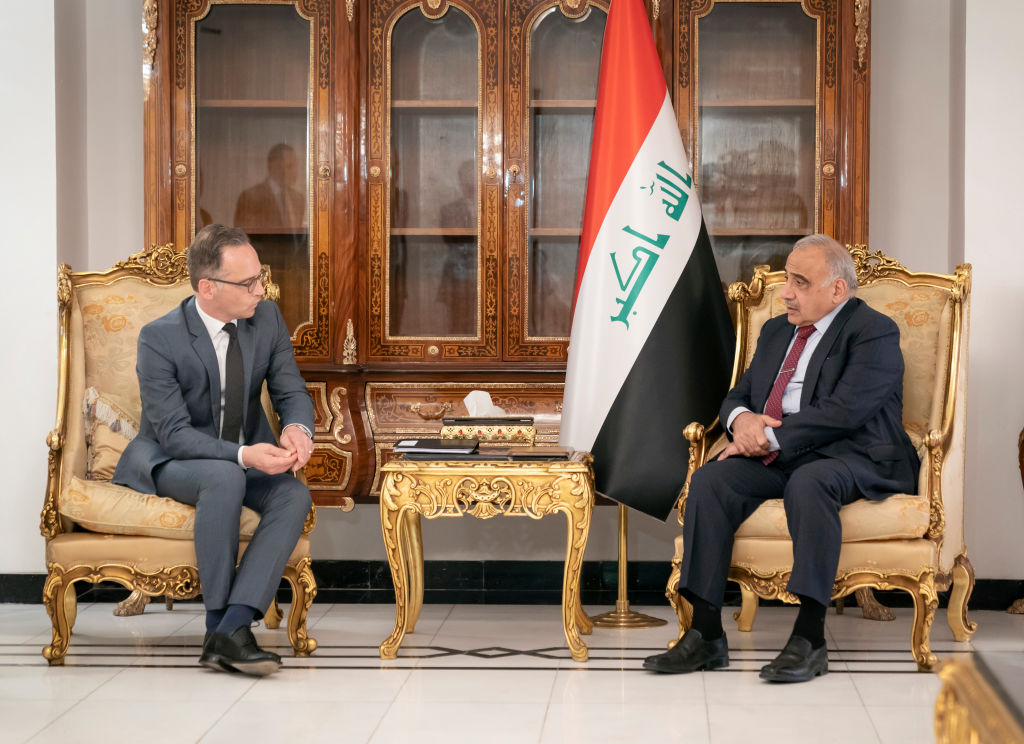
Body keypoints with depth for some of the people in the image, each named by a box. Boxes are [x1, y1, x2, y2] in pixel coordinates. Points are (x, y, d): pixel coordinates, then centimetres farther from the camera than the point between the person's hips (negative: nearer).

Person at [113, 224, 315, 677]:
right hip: (168, 461, -5)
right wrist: (243, 455, -38)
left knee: (295, 495, -27)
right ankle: (218, 623, -28)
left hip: (244, 458, 5)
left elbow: (291, 393, -1)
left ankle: (232, 627, -36)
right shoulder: (160, 339, -20)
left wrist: (297, 427, -27)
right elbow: (175, 433, -23)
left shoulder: (267, 320, -5)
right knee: (225, 478, -38)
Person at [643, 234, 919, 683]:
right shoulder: (776, 331, 21)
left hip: (853, 459, -7)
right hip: (778, 459, 7)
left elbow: (842, 412, -17)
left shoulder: (874, 333, -4)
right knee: (709, 480, -21)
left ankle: (809, 638, -38)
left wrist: (770, 438, -16)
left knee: (808, 482, -39)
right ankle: (706, 634, -23)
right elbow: (737, 395, 22)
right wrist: (741, 418, -4)